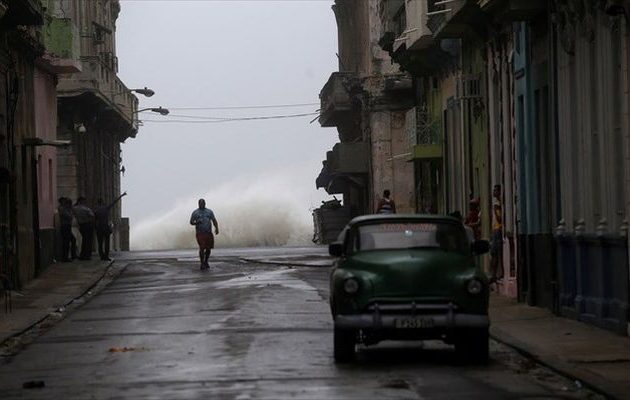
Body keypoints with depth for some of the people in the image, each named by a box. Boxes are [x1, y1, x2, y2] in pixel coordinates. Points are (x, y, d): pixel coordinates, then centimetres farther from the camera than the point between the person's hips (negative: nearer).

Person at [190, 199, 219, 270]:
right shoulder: (195, 212, 5)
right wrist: (196, 222, -17)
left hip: (208, 232, 3)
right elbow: (191, 222, 6)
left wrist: (216, 228, -9)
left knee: (208, 248, 5)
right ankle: (202, 263, -5)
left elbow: (214, 220, 7)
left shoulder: (209, 211, 11)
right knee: (202, 248, -13)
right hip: (200, 233, -3)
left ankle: (206, 262, 26)